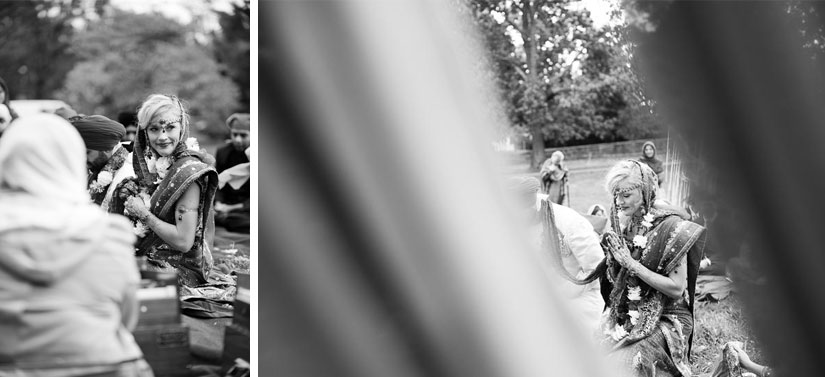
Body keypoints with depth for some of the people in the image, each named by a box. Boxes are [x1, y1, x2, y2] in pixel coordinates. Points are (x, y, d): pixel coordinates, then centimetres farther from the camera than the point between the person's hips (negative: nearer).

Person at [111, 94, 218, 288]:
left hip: (180, 270, -7)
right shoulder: (151, 162, 5)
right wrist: (129, 191, -2)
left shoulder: (188, 171, -19)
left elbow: (184, 241, -23)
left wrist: (143, 213, -14)